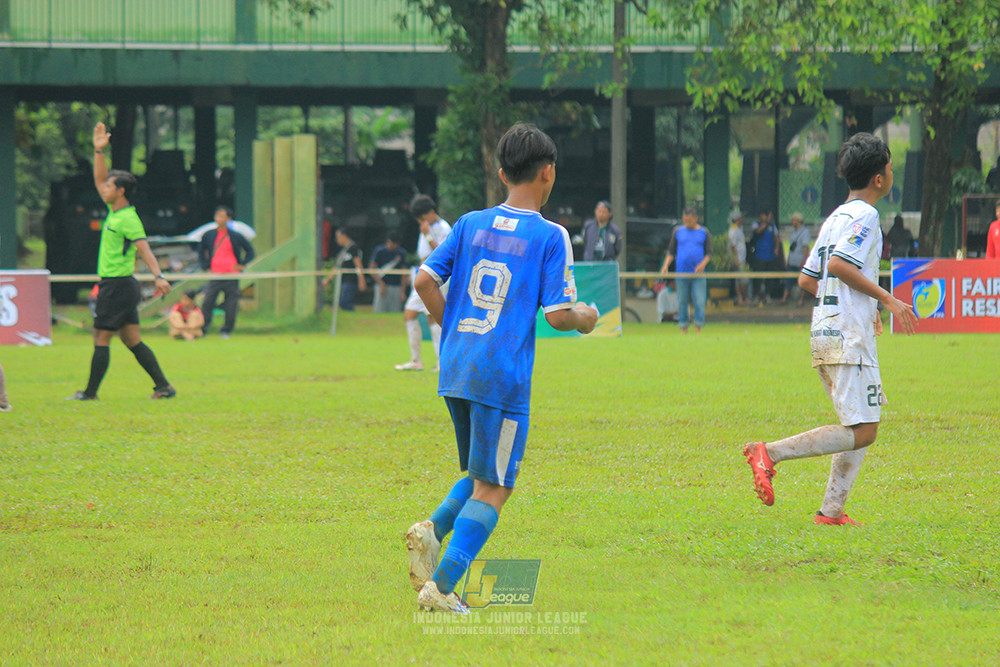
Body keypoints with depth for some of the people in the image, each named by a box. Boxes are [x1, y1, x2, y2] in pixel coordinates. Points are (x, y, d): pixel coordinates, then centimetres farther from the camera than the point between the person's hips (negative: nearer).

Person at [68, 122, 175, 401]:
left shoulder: (128, 219, -15)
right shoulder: (113, 211, 11)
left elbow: (144, 248, -24)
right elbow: (99, 180, 23)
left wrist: (159, 276, -35)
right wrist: (99, 151, 16)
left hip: (118, 285, -9)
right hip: (118, 285, 9)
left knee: (101, 339, -2)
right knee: (132, 340, 8)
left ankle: (90, 393, 3)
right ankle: (163, 386, 6)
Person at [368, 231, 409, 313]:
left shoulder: (402, 252, 7)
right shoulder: (379, 251, 0)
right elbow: (372, 269, 0)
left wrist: (403, 290, 2)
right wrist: (381, 284, -9)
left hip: (397, 287, 2)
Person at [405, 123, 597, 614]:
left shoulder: (471, 224, 9)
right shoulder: (550, 236, -5)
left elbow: (425, 279, 6)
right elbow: (557, 315, -10)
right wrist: (585, 318, 12)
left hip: (454, 370, 6)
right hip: (502, 378, -6)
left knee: (481, 477, 21)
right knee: (493, 489, 1)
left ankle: (433, 529, -4)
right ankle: (441, 586, -10)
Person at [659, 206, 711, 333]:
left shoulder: (704, 233, 7)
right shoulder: (678, 231, 9)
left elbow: (709, 252, 7)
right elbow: (671, 251, 13)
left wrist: (703, 264, -12)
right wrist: (666, 265, -2)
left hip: (698, 274, -1)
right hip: (682, 273, 1)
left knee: (699, 302, -7)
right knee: (682, 302, 1)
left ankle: (698, 327, -1)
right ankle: (683, 328, 8)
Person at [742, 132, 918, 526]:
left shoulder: (836, 217, 19)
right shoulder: (864, 215, -8)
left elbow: (807, 279, 20)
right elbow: (839, 264, -22)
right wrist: (886, 299, -16)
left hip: (823, 333, 10)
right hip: (849, 335, -10)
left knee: (862, 427, 14)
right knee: (861, 432, -11)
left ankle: (831, 510, 7)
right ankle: (770, 453, -19)